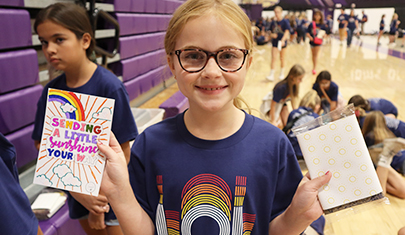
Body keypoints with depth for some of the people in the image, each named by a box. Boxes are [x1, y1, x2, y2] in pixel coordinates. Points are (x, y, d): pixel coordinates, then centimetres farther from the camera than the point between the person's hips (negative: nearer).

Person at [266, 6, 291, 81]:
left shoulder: (285, 22, -7)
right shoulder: (273, 22, 5)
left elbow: (287, 32, -18)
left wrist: (283, 40, -35)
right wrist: (272, 35, -10)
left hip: (282, 42, -2)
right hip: (275, 42, 2)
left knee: (282, 59, 9)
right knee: (273, 58, -8)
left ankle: (282, 73, 25)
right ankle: (271, 75, -9)